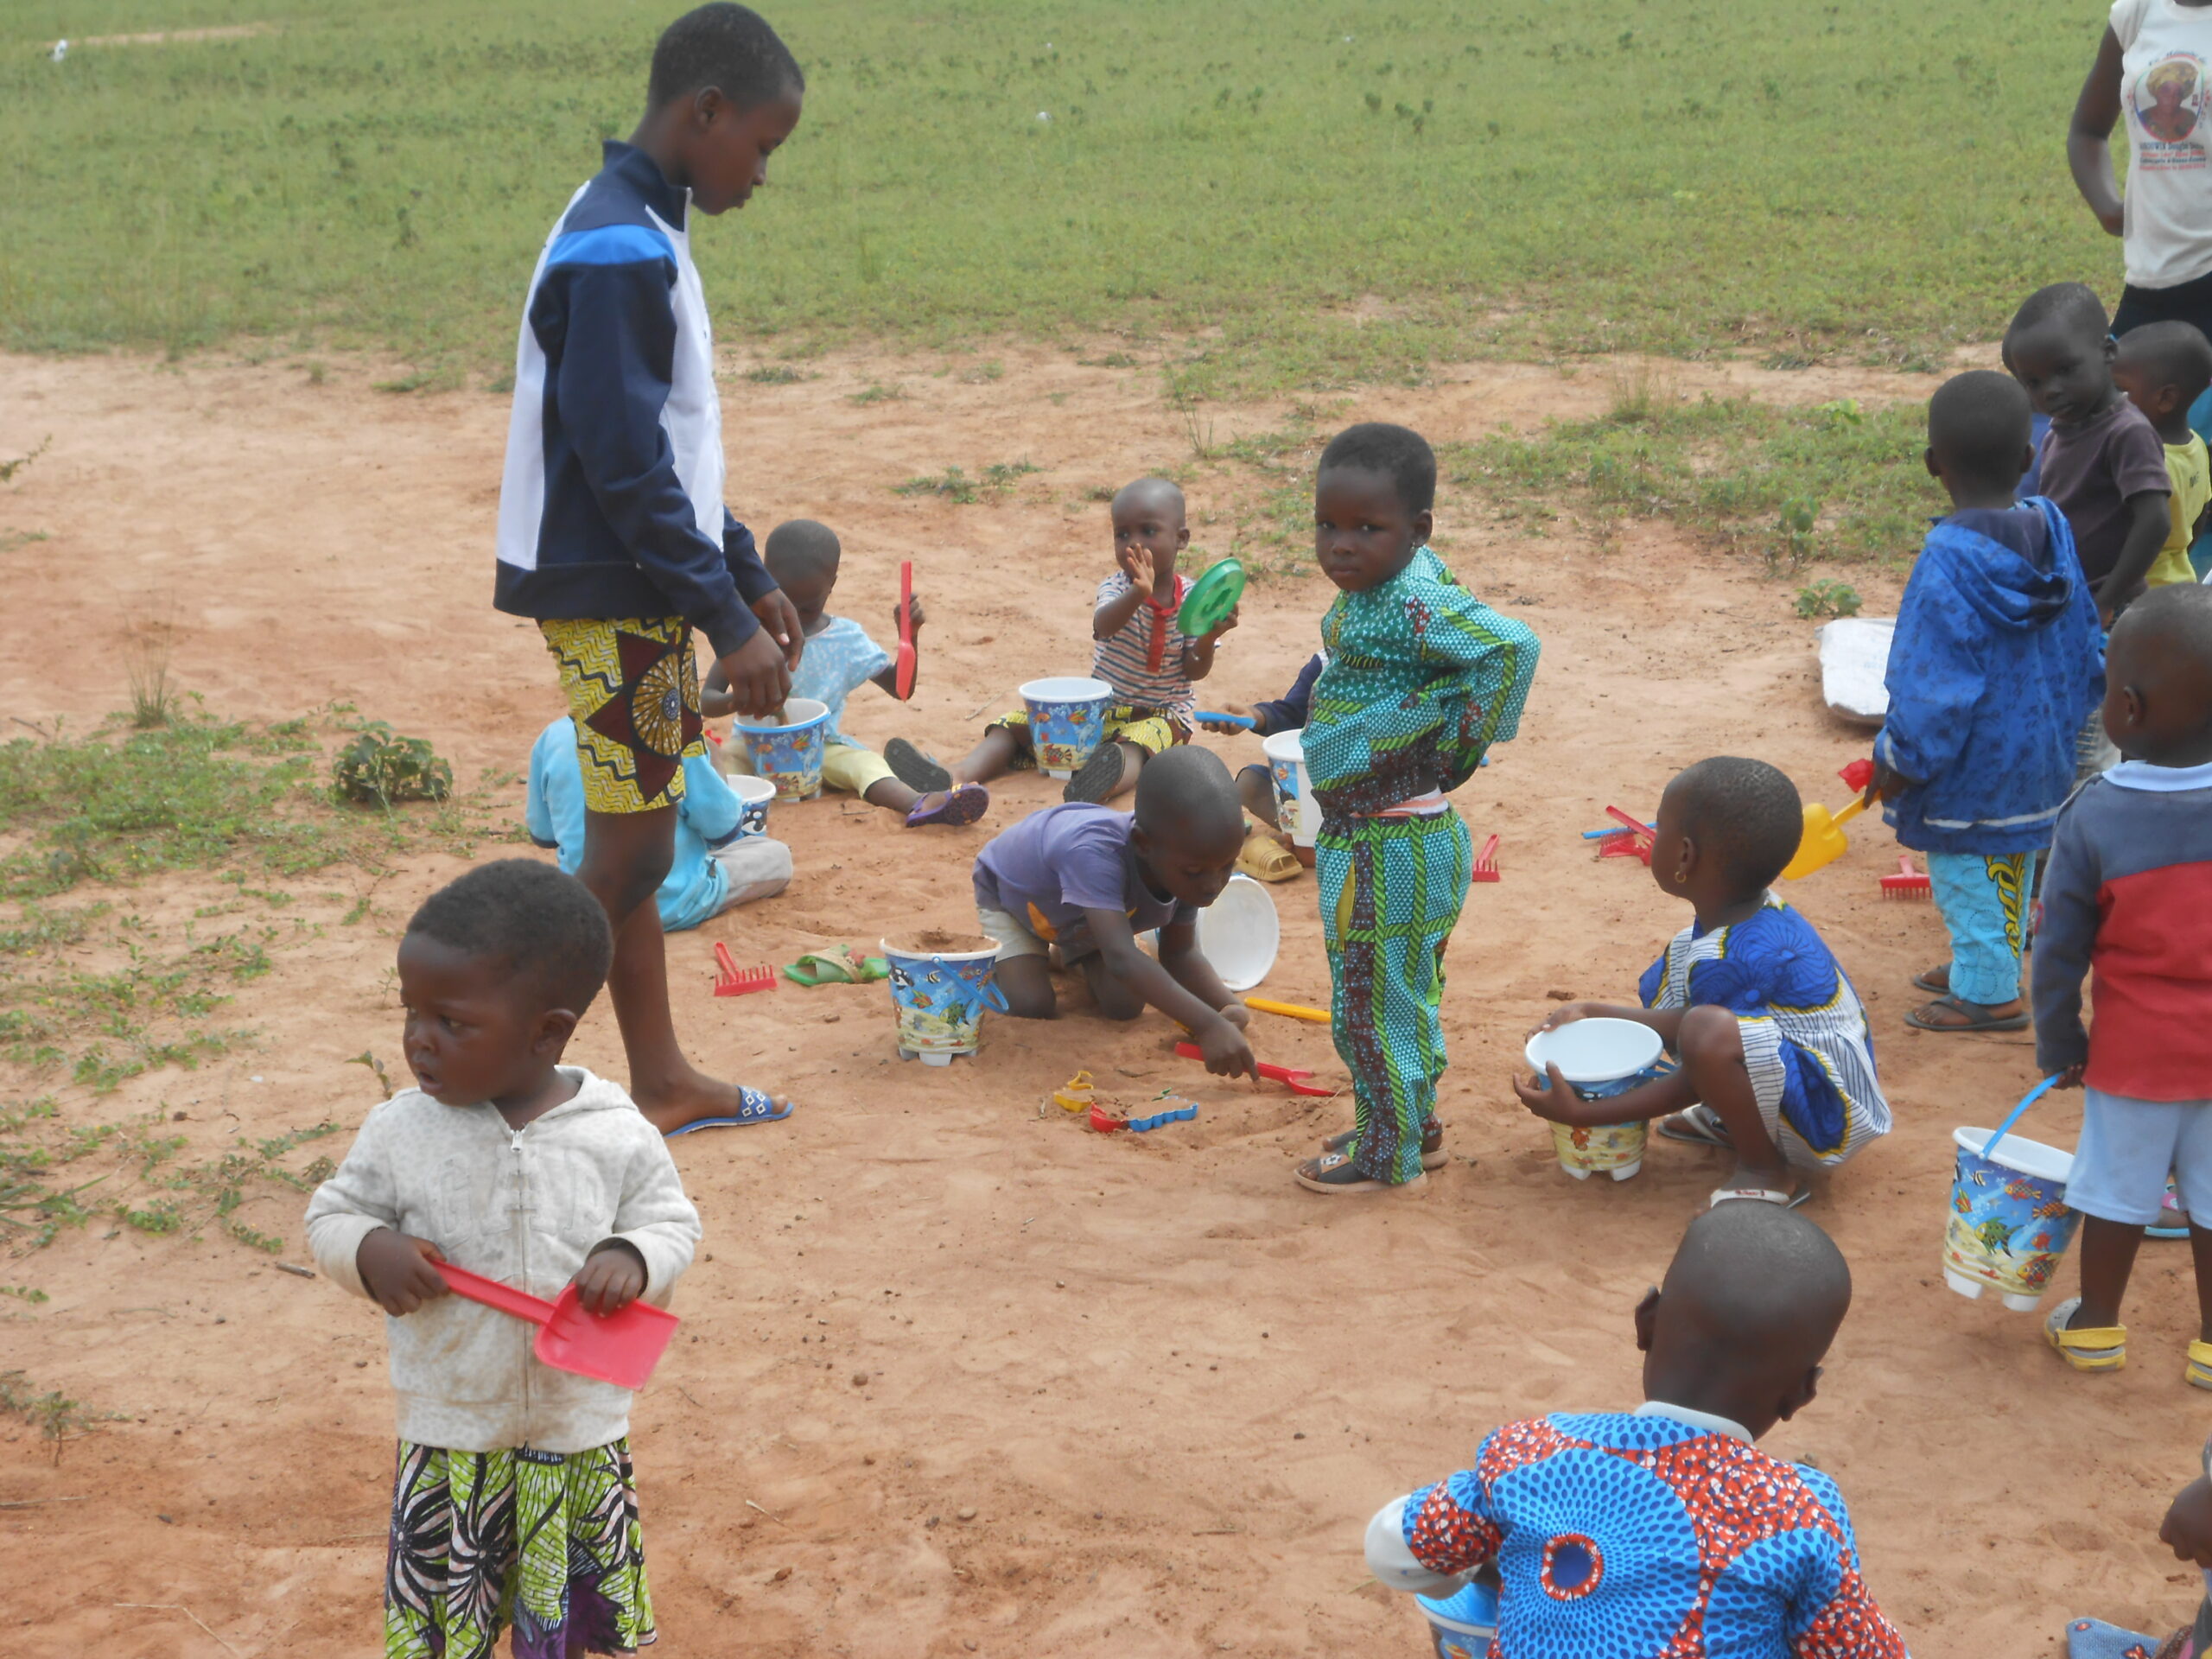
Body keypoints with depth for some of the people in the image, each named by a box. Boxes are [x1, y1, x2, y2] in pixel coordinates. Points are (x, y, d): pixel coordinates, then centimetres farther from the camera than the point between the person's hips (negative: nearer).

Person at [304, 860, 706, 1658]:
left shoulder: (617, 1136, -11)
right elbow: (331, 1216, 1)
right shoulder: (400, 1132, -11)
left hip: (582, 1434, 0)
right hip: (449, 1435, 0)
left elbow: (673, 1222, 0)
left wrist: (636, 1260, -22)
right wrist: (369, 1251, -21)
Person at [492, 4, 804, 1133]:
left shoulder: (642, 235, 13)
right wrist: (729, 620, -20)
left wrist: (748, 576, 18)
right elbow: (625, 464, -22)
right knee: (631, 851, -5)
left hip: (643, 595, 10)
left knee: (636, 845, 15)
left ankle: (660, 1080, 24)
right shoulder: (620, 252, -18)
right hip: (612, 600, -10)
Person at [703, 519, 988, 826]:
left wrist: (909, 636, -7)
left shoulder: (846, 638, 4)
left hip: (822, 747, 0)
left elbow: (899, 687, 9)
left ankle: (919, 804, -60)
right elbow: (706, 700, -4)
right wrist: (736, 700, -28)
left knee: (865, 762, -31)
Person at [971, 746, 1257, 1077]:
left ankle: (1071, 952, 21)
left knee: (1125, 1006, -9)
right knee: (1031, 1006, -21)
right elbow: (1122, 959, -62)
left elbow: (1180, 953, -14)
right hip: (1009, 892, -5)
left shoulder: (1189, 861, -29)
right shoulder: (1095, 852, -52)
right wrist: (1207, 1025, -70)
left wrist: (1229, 1007, -34)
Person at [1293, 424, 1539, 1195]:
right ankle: (1413, 1121, 39)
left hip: (1392, 848, -9)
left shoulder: (1413, 604, -25)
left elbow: (1513, 643, -35)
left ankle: (1389, 1156, 20)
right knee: (1405, 994, 23)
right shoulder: (1374, 585, 2)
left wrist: (1464, 740, -21)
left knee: (1376, 1002, 5)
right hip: (1361, 835, 9)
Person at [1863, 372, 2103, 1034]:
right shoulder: (2053, 534, -6)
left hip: (1970, 775, -8)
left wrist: (1895, 766, -11)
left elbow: (1934, 689, -23)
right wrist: (2062, 723, 19)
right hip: (2040, 756, 8)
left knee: (1968, 880, 10)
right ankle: (1983, 966, 40)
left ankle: (1987, 994, 21)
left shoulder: (1948, 563, -27)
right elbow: (2086, 650, 5)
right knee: (2010, 873, 23)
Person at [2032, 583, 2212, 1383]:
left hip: (2134, 1050, -2)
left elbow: (2059, 953, -12)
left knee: (2118, 1190, 15)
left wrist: (2058, 1044, 2)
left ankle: (2096, 1325, 33)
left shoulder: (2092, 820, -20)